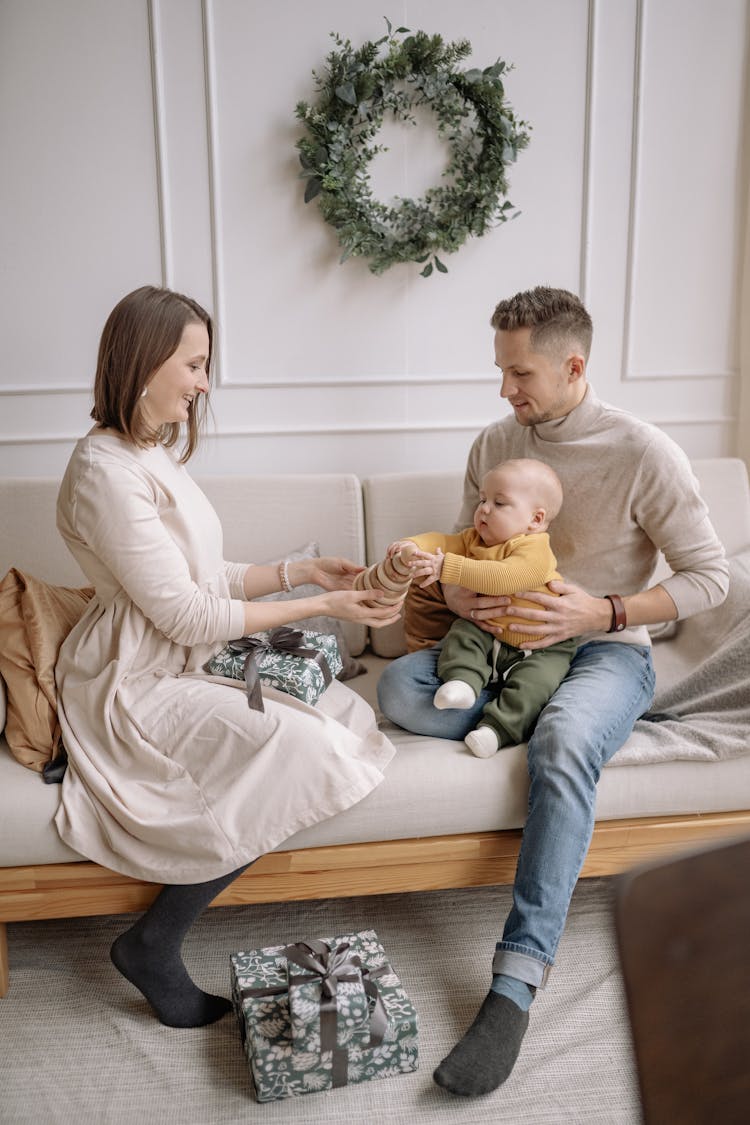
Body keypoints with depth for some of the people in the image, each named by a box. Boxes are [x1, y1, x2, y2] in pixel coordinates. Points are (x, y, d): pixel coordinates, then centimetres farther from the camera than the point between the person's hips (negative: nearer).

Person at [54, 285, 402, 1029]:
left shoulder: (155, 455, 13)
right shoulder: (106, 472, -19)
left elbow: (207, 578, 13)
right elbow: (184, 614, -21)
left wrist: (301, 571, 2)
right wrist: (318, 606, -16)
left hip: (185, 668, 10)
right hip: (134, 689, -10)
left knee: (346, 712, -2)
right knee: (299, 746, -26)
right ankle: (154, 946, -9)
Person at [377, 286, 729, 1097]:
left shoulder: (643, 455, -10)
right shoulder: (495, 443, 5)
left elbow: (709, 578, -7)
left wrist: (603, 612, -20)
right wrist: (456, 591, -10)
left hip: (608, 651, -4)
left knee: (563, 745, -38)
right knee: (399, 687, -24)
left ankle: (516, 984, -35)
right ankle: (555, 721, -12)